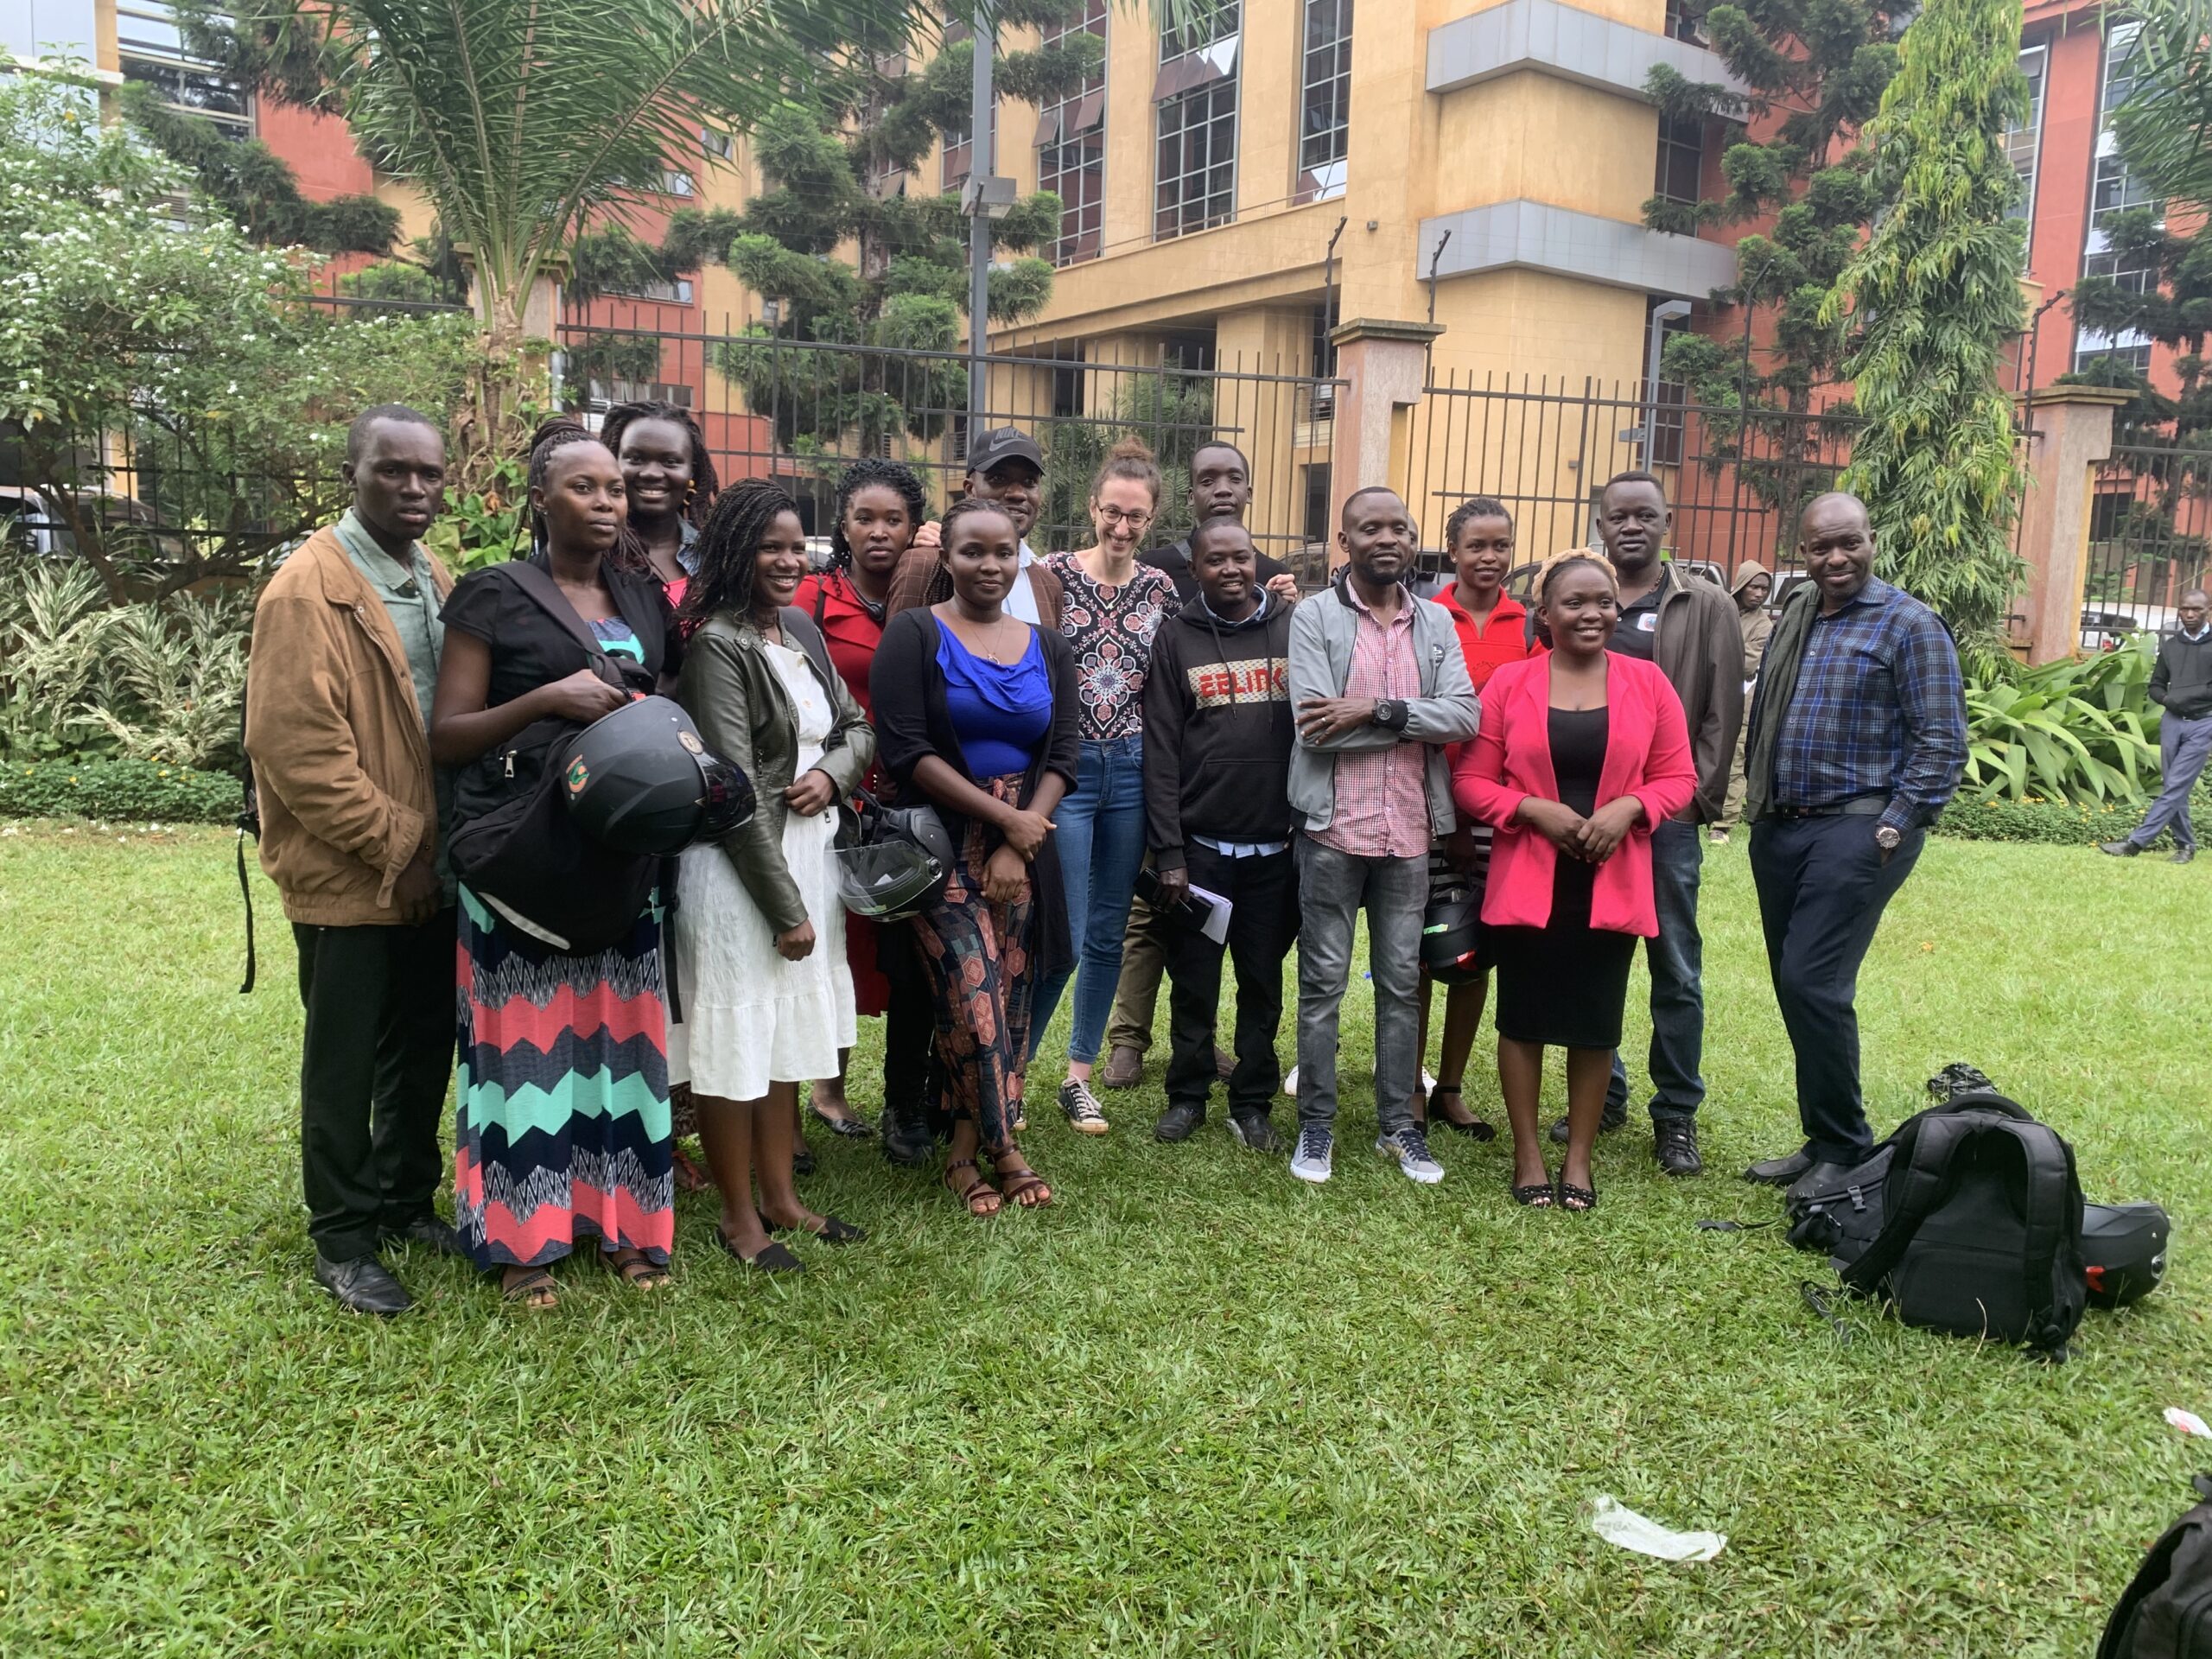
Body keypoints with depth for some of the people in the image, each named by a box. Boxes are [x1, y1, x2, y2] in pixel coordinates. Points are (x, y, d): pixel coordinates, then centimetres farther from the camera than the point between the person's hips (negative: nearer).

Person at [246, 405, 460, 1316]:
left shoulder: (437, 582, 8)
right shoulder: (307, 589, -16)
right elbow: (295, 743, -20)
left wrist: (445, 841, 4)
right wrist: (394, 847, -17)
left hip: (432, 871, 7)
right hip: (348, 877, -7)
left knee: (426, 1048, 17)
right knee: (345, 1062, 8)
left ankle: (406, 1203, 35)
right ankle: (341, 1240, 23)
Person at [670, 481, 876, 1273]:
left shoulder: (802, 629, 8)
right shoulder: (718, 643, -15)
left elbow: (857, 727, 17)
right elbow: (735, 788, -18)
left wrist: (832, 772, -7)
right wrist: (786, 907, -16)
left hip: (808, 855, 8)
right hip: (739, 870, -8)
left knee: (789, 1031, 16)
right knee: (734, 1038, 4)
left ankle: (779, 1197, 31)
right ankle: (739, 1216, 20)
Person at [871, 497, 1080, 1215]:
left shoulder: (1047, 648, 11)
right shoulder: (914, 634, -3)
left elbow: (1064, 753, 4)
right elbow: (905, 750, -12)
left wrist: (1021, 845, -10)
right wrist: (1004, 819, -13)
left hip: (1025, 847, 4)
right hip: (945, 844, -4)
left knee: (1010, 995, 4)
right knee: (972, 994, -11)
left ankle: (970, 1147, 19)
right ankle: (999, 1147, 6)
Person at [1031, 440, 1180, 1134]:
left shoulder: (1158, 587, 7)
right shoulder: (1055, 574, -4)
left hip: (1131, 769, 4)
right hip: (1066, 765, -4)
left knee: (1107, 934, 10)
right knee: (1064, 936, -5)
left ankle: (1079, 1077, 24)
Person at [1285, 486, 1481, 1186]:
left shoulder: (1437, 622, 8)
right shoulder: (1315, 616, -3)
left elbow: (1465, 716, -5)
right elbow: (1316, 724, -15)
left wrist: (1376, 712, -16)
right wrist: (1414, 720, -10)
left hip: (1410, 830, 3)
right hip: (1333, 827, -3)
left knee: (1401, 981, 12)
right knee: (1323, 980, 5)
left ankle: (1398, 1123, 23)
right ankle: (1316, 1123, 17)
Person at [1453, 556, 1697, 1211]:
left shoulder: (1648, 682, 2)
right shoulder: (1509, 683, -2)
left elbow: (1678, 777, 4)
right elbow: (1470, 780, -2)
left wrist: (1629, 807, -15)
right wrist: (1534, 808, -16)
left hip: (1613, 882, 1)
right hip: (1526, 879, -1)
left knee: (1596, 1021, 9)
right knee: (1523, 1016, 7)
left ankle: (1579, 1157, 24)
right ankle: (1527, 1153, 22)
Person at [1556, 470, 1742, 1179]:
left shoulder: (1706, 607, 5)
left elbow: (1722, 710, 2)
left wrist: (1697, 795, -5)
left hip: (1667, 814, -2)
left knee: (1676, 968, 4)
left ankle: (1676, 1115, 15)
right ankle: (1601, 1096, 23)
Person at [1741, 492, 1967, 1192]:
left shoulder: (1909, 624, -6)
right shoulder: (1791, 621, 14)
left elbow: (1942, 740, -9)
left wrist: (1896, 826, -15)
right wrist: (1758, 802, 12)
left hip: (1856, 828, -7)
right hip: (1778, 827, 7)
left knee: (1813, 984, -13)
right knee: (1793, 987, 10)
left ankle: (1843, 1150, 2)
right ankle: (1821, 1139, 22)